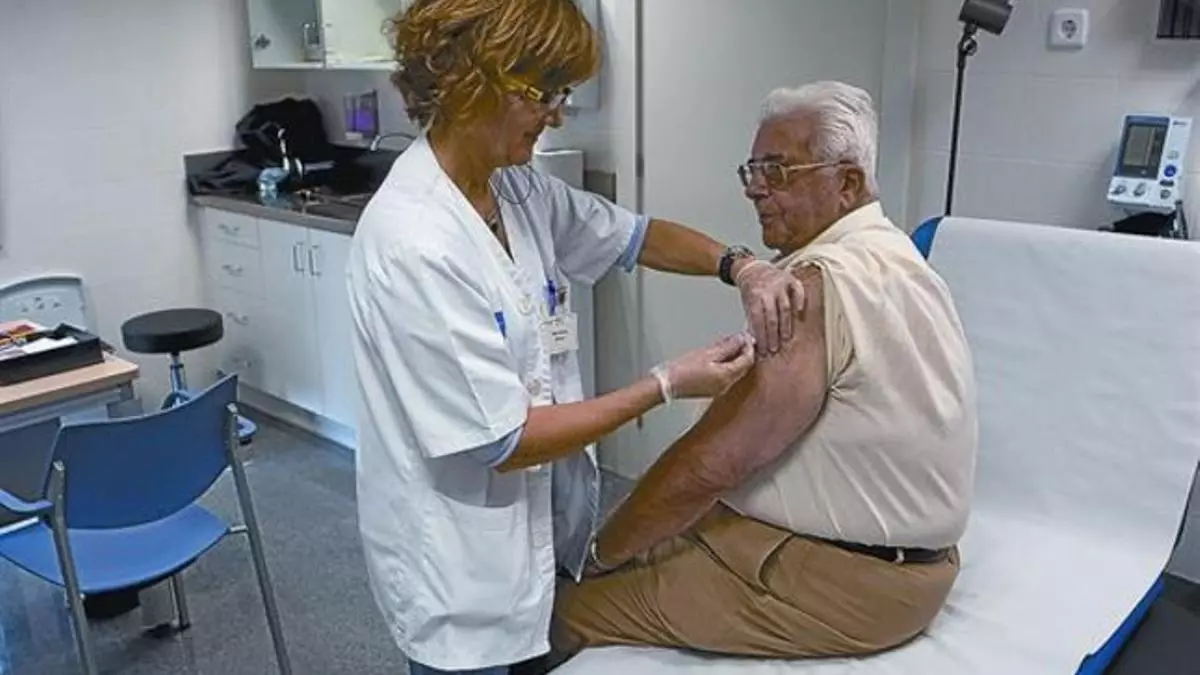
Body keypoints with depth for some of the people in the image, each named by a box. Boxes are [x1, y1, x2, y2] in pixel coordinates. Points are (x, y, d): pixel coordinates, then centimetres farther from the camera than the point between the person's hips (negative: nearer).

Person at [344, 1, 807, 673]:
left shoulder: (518, 188, -3)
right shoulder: (413, 244, -27)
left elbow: (634, 235, 11)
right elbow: (502, 441, -24)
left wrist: (740, 266, -7)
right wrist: (667, 385, -19)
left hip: (545, 523, 8)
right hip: (466, 566, -7)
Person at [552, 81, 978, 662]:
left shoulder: (821, 283, -23)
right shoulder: (892, 255, 10)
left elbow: (714, 462, -25)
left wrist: (604, 550, -12)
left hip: (846, 582, -10)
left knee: (571, 609, -7)